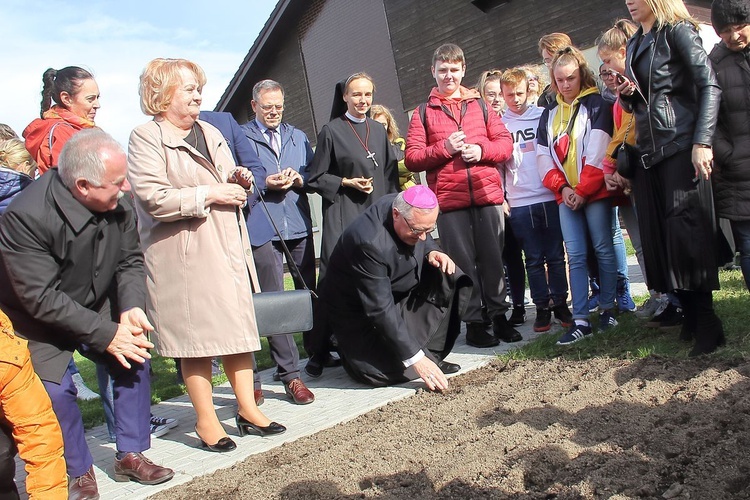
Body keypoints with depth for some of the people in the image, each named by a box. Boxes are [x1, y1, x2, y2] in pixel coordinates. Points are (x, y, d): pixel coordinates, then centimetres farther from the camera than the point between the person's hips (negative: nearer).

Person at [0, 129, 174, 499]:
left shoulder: (118, 205, -16)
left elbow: (130, 260, -4)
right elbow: (42, 299, -31)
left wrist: (131, 307, -22)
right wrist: (106, 334, -30)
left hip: (93, 308, 5)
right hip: (37, 321, -5)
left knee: (134, 357, -7)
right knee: (55, 390, -18)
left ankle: (130, 456, 11)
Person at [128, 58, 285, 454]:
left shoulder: (210, 133, 17)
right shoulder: (146, 138, -6)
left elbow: (231, 186, 26)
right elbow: (153, 199, -18)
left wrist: (239, 182, 2)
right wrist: (210, 194, -15)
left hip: (227, 246, 7)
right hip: (183, 255, -6)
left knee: (238, 326, 8)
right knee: (196, 335, 0)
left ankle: (247, 409, 20)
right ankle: (206, 422, 14)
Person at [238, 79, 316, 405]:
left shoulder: (298, 137, 19)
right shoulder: (240, 137, 4)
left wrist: (299, 179, -6)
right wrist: (266, 183, -14)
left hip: (299, 225, 5)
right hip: (262, 229, -4)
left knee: (309, 292, 13)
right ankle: (290, 375, 0)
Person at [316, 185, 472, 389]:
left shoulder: (403, 206, -15)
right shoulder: (368, 241, -37)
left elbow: (424, 240, 10)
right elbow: (380, 310, -33)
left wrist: (431, 252, -15)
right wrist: (415, 358, -30)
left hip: (397, 292, 8)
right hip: (358, 310, -7)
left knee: (451, 278, -11)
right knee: (384, 372, -21)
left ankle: (432, 353, -1)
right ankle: (350, 348, 11)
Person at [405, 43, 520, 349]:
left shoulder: (480, 105, 14)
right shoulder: (424, 112, 9)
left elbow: (505, 142, 9)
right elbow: (412, 159, 1)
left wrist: (481, 149, -10)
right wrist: (444, 148, -12)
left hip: (487, 195, 1)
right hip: (449, 200, -1)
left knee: (492, 259, 5)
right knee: (464, 263, 3)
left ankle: (498, 315, 18)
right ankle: (474, 322, 13)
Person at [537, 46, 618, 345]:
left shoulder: (595, 104, 0)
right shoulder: (549, 113, 15)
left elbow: (598, 151, -9)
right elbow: (543, 155, 9)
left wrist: (583, 190, -13)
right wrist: (562, 187, -5)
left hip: (594, 192, -4)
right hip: (565, 194, 4)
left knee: (603, 250, 3)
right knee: (575, 256, -1)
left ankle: (607, 309, 16)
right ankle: (580, 320, -2)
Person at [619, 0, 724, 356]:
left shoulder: (678, 32, -1)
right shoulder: (634, 44, 19)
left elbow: (710, 87, -10)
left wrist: (702, 142, -19)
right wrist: (626, 95, 0)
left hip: (680, 147, -7)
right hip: (648, 151, 7)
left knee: (687, 233, -11)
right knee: (659, 239, 3)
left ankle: (707, 324, -2)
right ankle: (690, 317, 13)